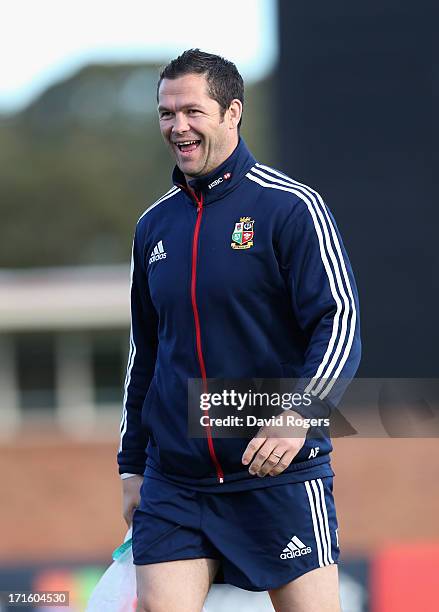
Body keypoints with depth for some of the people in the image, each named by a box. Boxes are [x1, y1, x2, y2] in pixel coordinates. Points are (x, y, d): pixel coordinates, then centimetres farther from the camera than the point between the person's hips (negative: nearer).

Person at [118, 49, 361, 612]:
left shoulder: (290, 207, -4)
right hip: (171, 486, 4)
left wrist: (300, 414, -26)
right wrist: (132, 465, 20)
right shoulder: (153, 226, 13)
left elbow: (340, 323, -11)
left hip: (280, 480, -4)